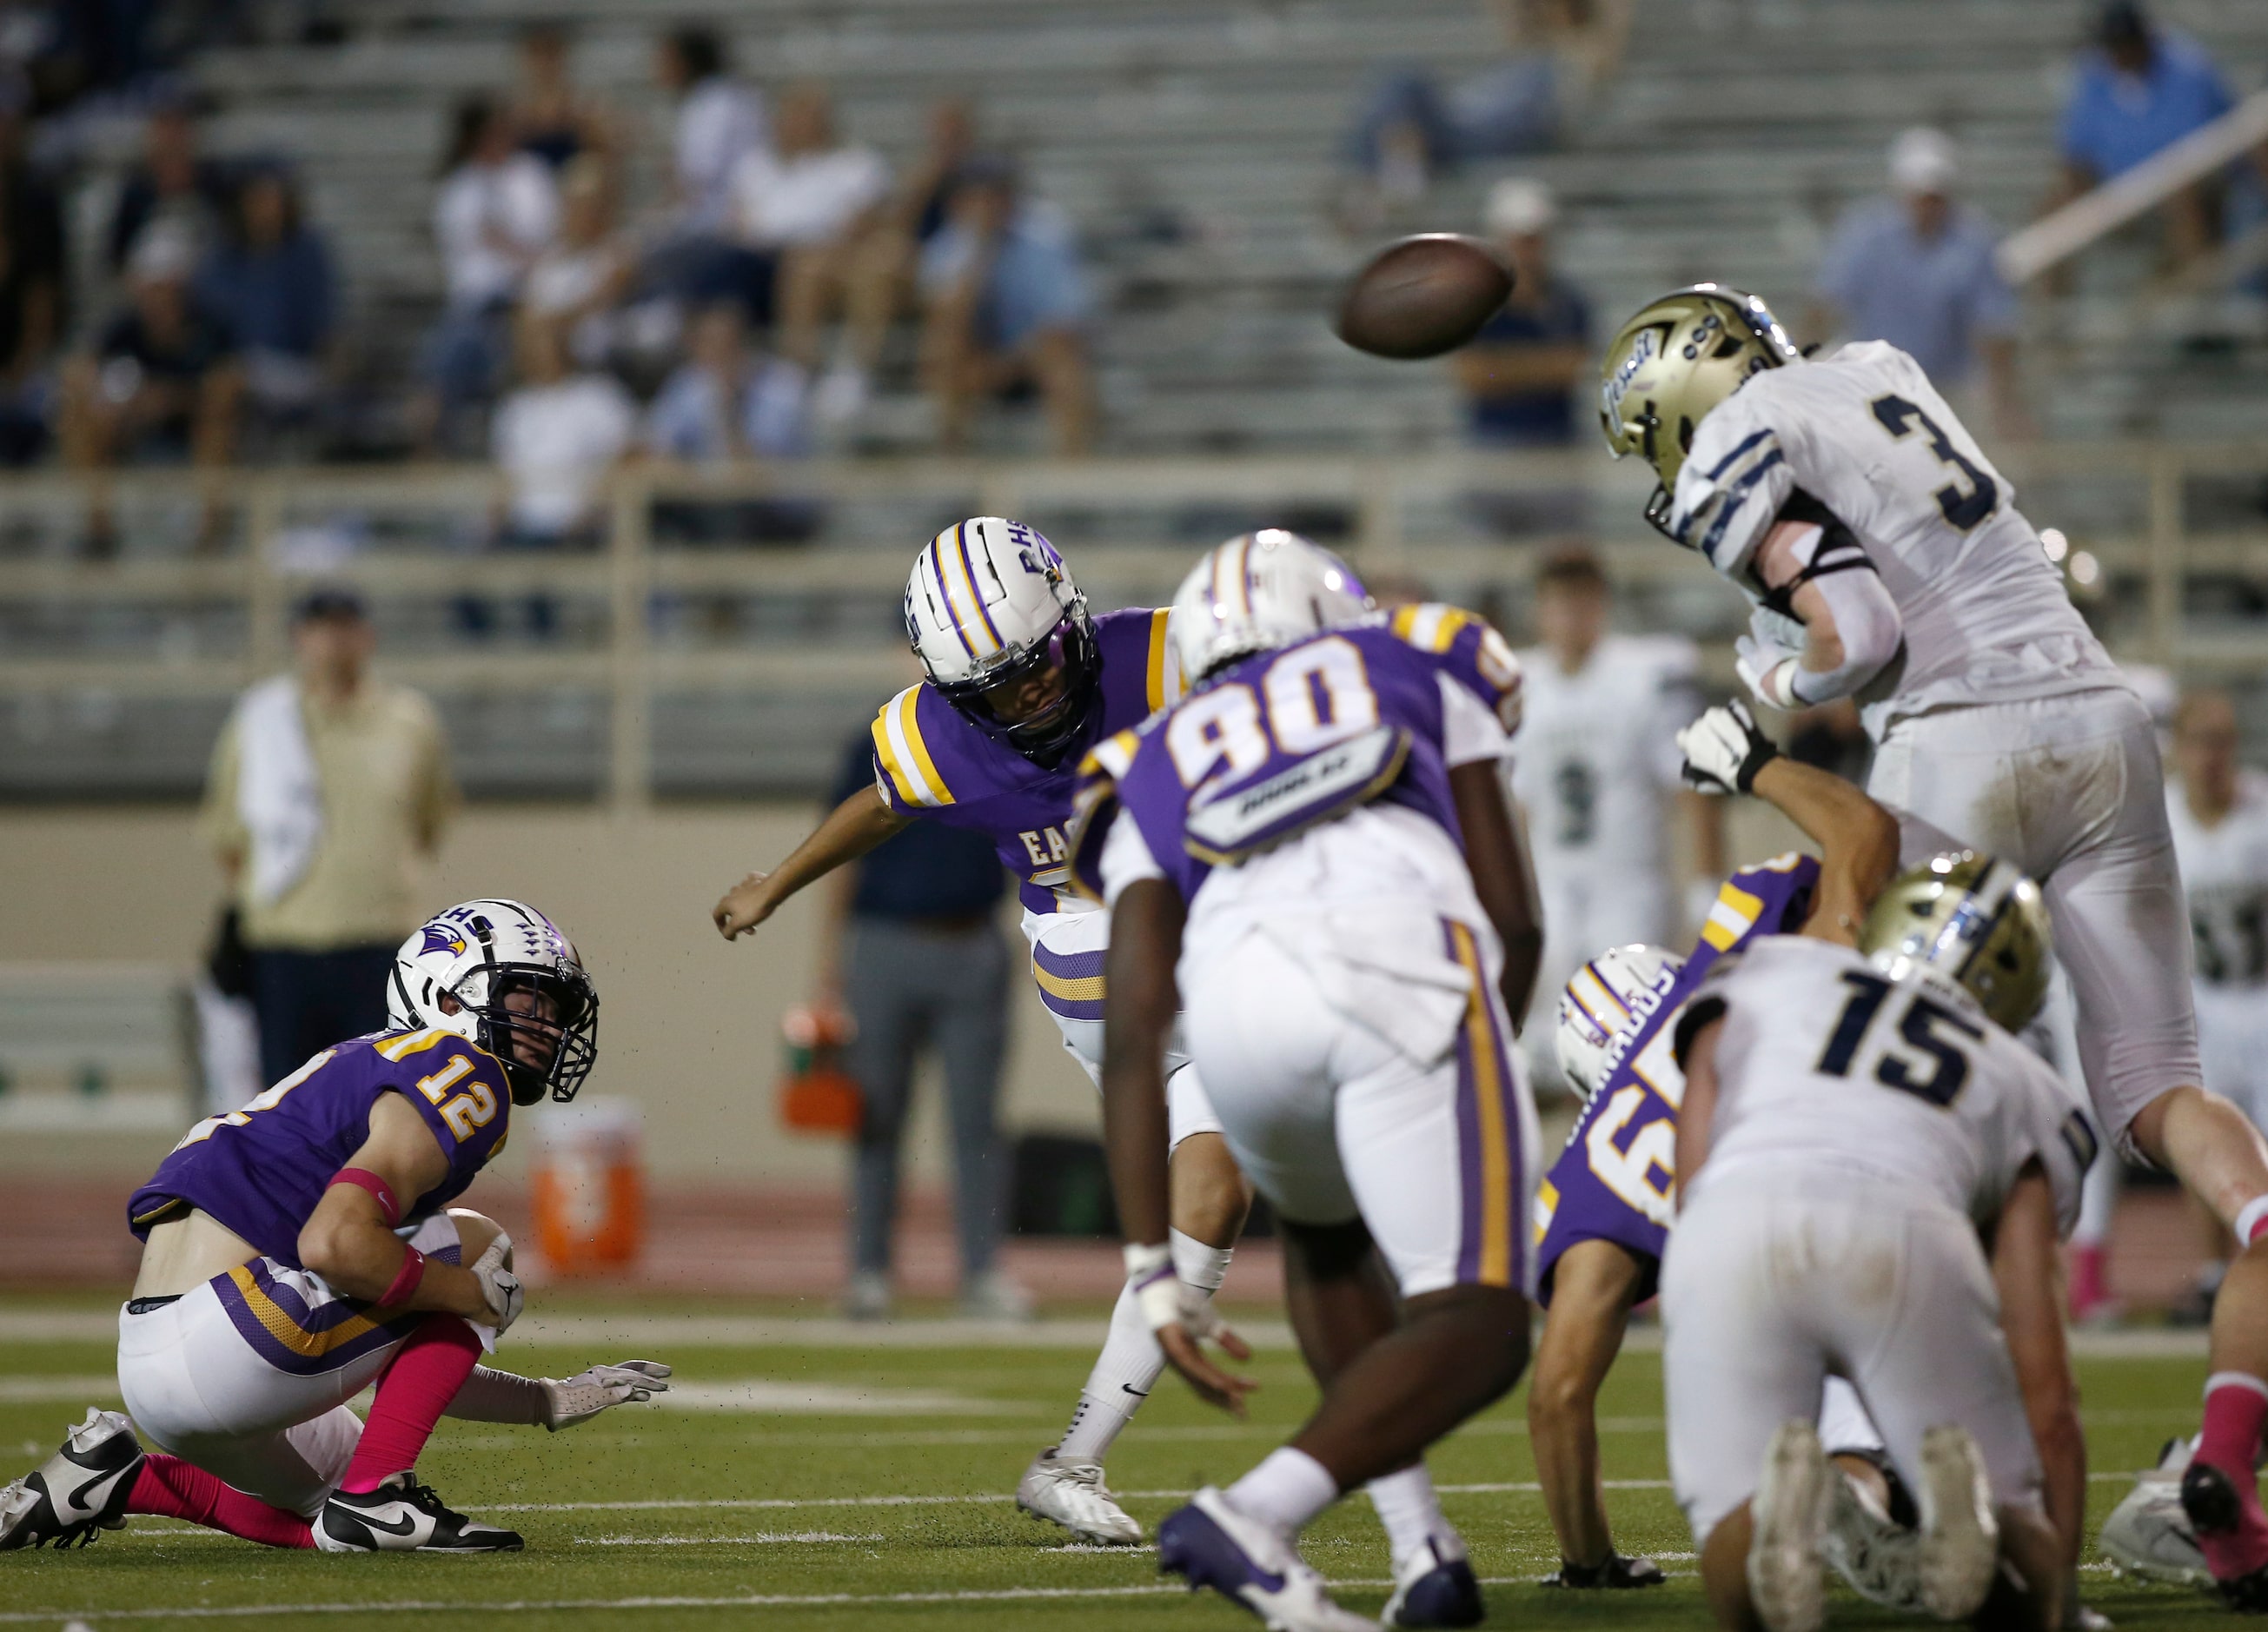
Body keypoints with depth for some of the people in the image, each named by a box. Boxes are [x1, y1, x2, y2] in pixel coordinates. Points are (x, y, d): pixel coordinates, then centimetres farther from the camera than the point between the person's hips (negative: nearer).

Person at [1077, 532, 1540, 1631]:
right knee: (1474, 1332, 2)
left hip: (1234, 1003, 3)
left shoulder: (1158, 771, 35)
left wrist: (1150, 1268, 18)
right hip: (1406, 968, -3)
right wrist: (1462, 1095, 41)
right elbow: (1514, 922, 25)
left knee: (1324, 1232, 34)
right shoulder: (1415, 672, 35)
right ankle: (1251, 1519, -20)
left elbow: (1133, 1039, 22)